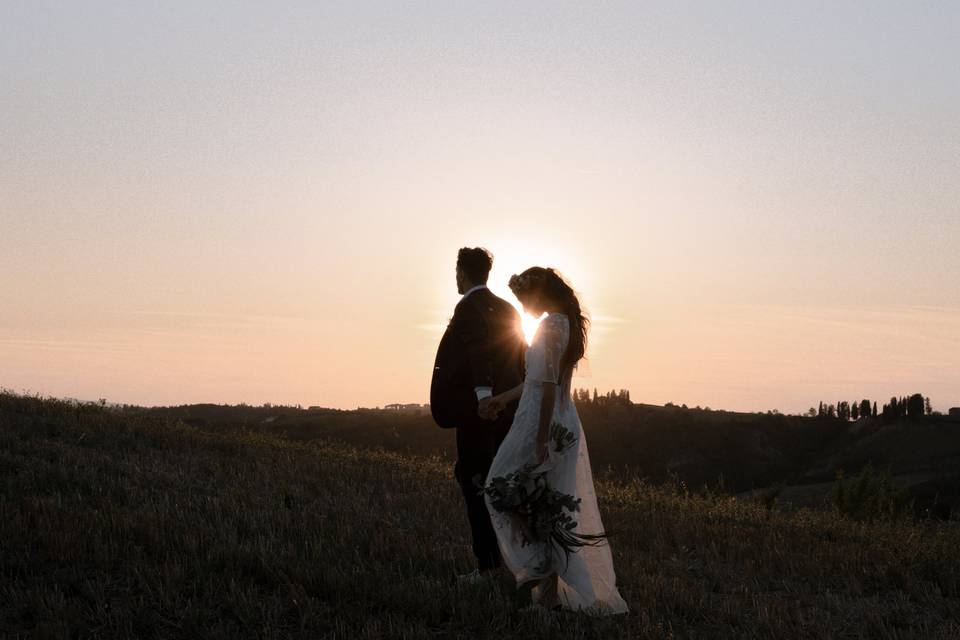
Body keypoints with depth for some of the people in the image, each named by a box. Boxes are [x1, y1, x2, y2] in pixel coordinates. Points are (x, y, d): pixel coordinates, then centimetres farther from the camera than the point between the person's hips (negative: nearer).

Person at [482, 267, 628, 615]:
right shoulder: (566, 324, 13)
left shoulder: (550, 327, -15)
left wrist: (540, 442, -21)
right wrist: (505, 397, 36)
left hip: (541, 422, -9)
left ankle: (537, 559, 0)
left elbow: (548, 386, -20)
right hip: (567, 424, 9)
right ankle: (553, 590, 14)